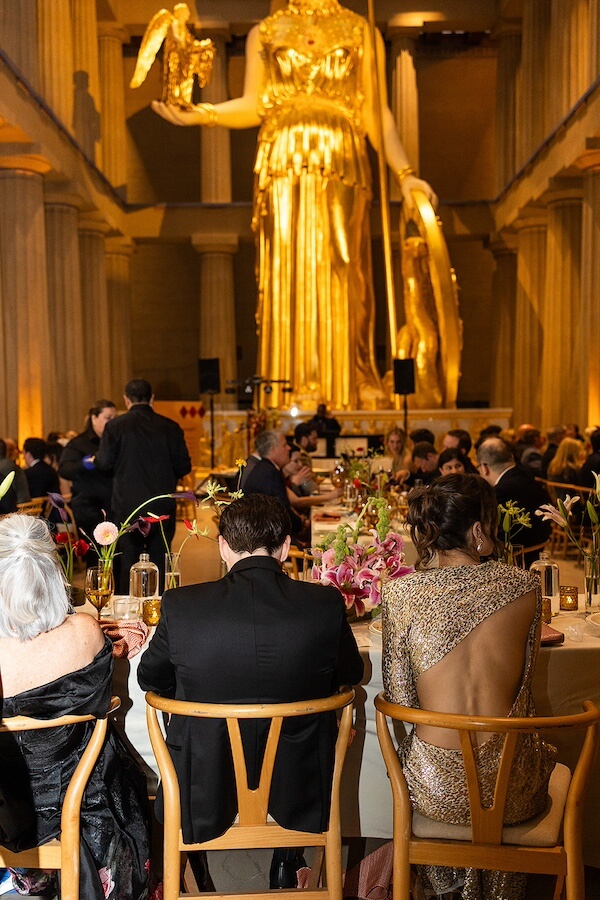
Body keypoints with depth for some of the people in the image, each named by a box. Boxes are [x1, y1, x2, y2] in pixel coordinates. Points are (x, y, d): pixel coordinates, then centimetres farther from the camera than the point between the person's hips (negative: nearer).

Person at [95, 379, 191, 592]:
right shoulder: (170, 427, -1)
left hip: (127, 506, -1)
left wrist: (95, 458, 15)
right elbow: (183, 466, 0)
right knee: (159, 560, 9)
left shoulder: (115, 426, -6)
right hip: (163, 508, 2)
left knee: (128, 561, 7)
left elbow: (104, 463, -7)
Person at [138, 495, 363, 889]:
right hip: (298, 792, 1)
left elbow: (150, 679, 1)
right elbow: (351, 674, 3)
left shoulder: (180, 605, -18)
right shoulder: (326, 604, -17)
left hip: (204, 796, -1)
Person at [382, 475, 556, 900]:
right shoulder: (523, 586, -8)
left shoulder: (401, 593, -11)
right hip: (512, 791, 0)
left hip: (436, 790, 0)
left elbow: (399, 698, -4)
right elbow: (523, 682, 4)